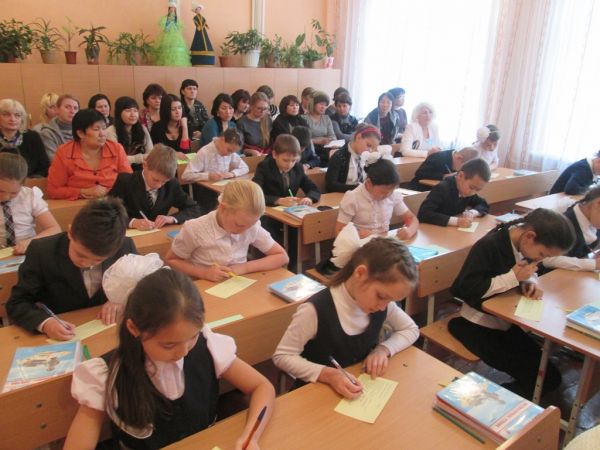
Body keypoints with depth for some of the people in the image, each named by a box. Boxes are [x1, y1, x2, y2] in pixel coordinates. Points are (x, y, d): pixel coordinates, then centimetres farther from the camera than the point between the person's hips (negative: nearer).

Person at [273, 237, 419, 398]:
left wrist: (383, 349, -12)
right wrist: (328, 374, -29)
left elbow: (411, 329, 6)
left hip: (363, 388, 4)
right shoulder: (316, 310, -25)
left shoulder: (383, 303, -9)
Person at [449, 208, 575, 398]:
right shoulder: (488, 246, -24)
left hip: (506, 321, 8)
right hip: (479, 325, -8)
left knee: (550, 377, 4)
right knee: (537, 378, -13)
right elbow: (468, 288, -25)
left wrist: (529, 281, -8)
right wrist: (513, 277, -24)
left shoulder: (523, 244, -2)